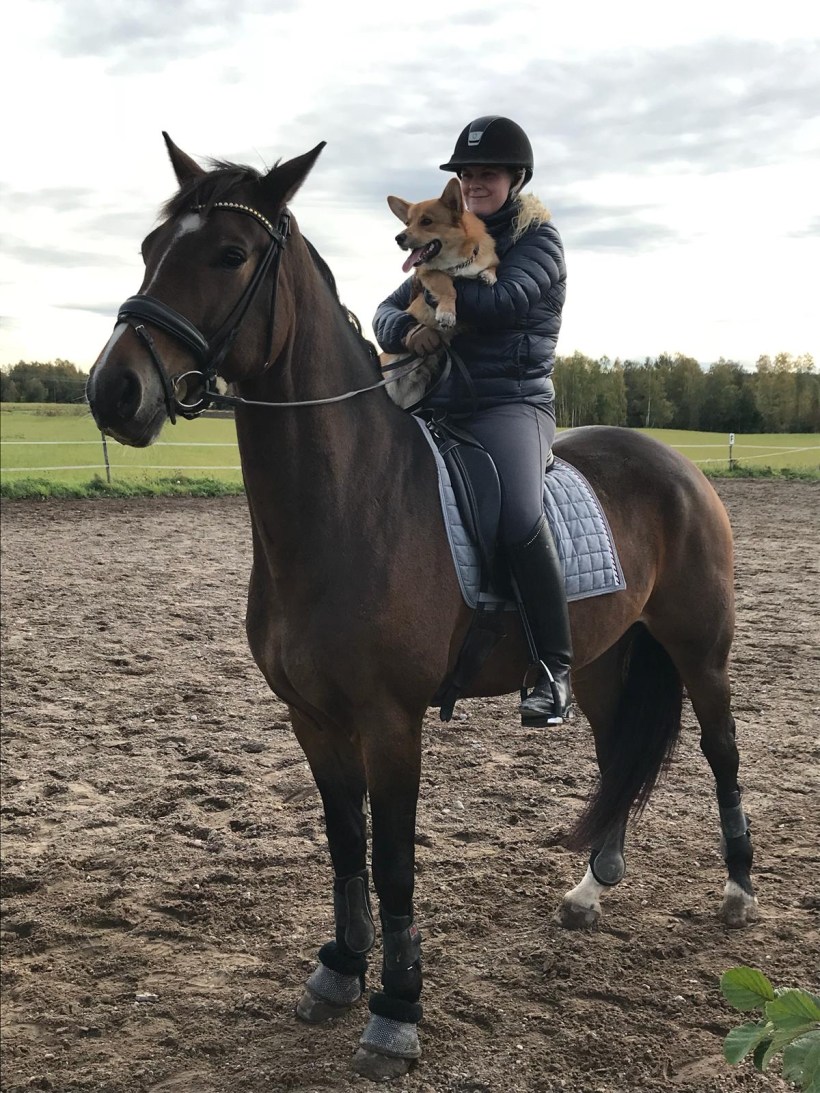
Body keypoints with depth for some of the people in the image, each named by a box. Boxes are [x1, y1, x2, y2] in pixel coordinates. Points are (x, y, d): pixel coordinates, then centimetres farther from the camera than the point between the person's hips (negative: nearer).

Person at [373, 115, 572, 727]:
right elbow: (387, 313, 13)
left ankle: (556, 670, -21)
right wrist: (407, 331, -11)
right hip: (439, 404, 7)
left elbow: (503, 303, -18)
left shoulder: (538, 239, 3)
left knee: (520, 517, -31)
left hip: (511, 404, -7)